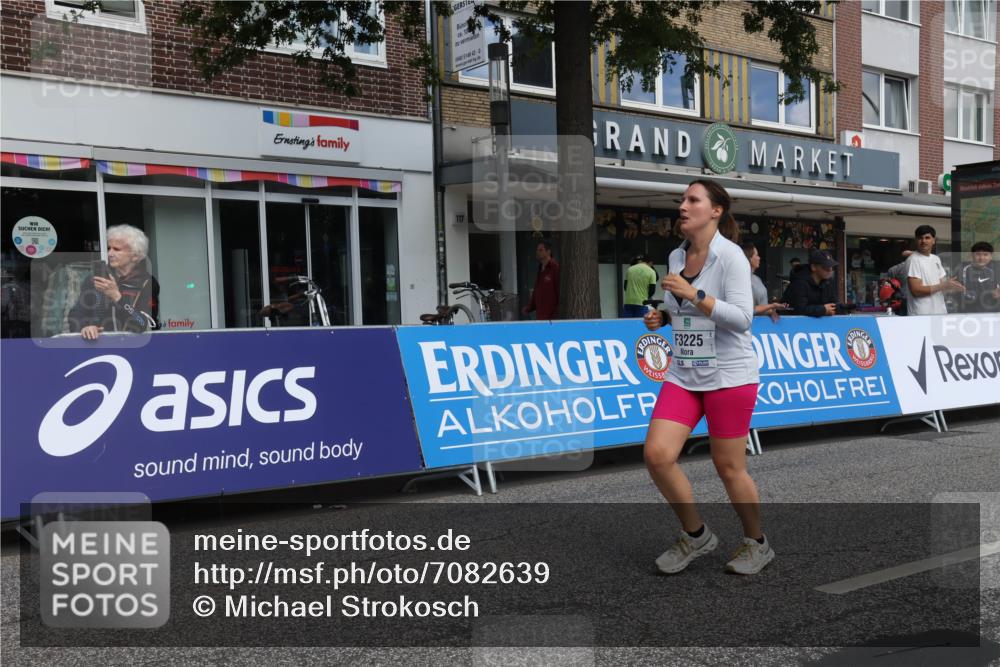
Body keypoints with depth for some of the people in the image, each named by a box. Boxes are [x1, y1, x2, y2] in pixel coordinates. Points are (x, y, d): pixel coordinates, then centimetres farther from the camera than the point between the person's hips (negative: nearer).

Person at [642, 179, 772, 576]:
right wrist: (661, 318, 3)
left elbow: (742, 317, -19)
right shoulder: (675, 257, 9)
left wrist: (693, 294, -25)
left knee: (729, 468, 1)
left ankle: (757, 544, 27)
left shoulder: (730, 256, -11)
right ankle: (696, 536, 12)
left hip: (729, 375, -6)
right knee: (657, 454, -9)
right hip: (683, 374, 6)